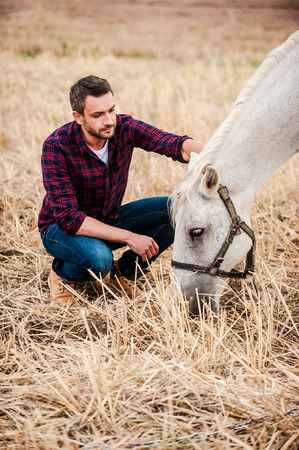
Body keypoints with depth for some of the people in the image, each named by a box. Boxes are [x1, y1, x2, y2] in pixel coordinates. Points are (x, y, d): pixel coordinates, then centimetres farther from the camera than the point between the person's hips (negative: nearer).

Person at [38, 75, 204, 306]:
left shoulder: (124, 128, -16)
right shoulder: (57, 146, -27)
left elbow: (174, 143, -30)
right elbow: (68, 217, -30)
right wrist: (129, 237, -34)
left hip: (109, 219, 5)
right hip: (62, 227, -5)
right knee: (99, 259, -38)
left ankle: (124, 272, 4)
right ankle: (61, 274, -1)